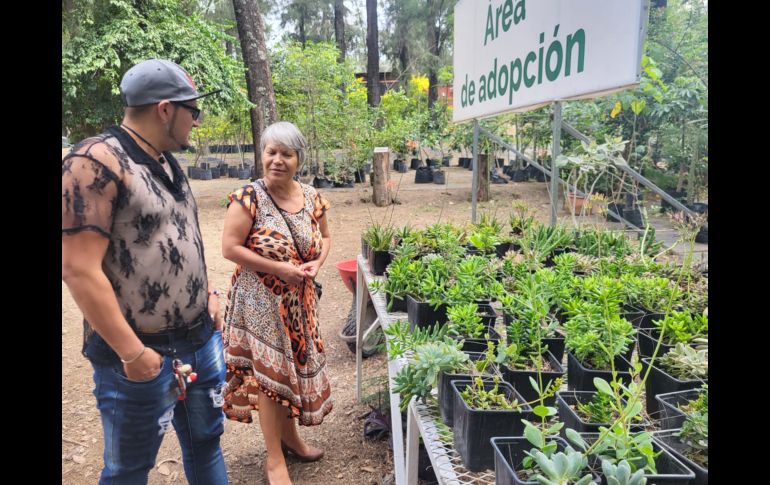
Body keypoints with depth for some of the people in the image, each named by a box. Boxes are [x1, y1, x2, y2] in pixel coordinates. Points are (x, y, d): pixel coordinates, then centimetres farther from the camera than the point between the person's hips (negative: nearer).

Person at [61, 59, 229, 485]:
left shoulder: (166, 162, 8)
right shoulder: (96, 162, -18)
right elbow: (78, 269, -22)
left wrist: (208, 293, 13)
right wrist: (132, 353, -19)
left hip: (201, 339, 8)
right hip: (143, 353, -7)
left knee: (205, 443, 20)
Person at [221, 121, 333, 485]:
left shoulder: (312, 197, 1)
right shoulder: (249, 197, -16)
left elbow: (324, 237, 14)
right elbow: (230, 249, -18)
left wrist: (317, 263, -7)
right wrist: (280, 268, -21)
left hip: (299, 301, 6)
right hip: (262, 301, -5)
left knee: (295, 365, 17)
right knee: (268, 374, 3)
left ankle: (289, 436, 40)